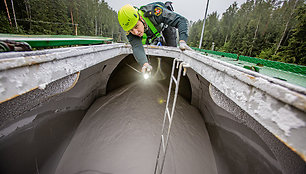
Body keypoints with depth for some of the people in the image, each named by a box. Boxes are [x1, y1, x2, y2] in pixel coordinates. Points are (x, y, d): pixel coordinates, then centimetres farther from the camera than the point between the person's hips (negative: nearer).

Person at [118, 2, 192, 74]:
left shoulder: (153, 13, -45)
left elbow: (181, 20, -44)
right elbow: (137, 48, -50)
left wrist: (182, 41, -60)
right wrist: (144, 64, -70)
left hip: (165, 25, -2)